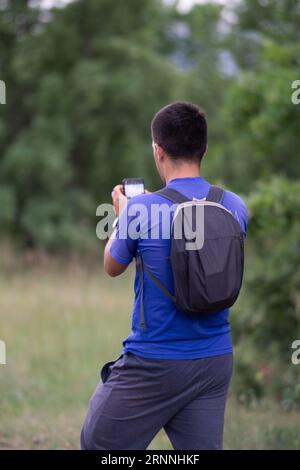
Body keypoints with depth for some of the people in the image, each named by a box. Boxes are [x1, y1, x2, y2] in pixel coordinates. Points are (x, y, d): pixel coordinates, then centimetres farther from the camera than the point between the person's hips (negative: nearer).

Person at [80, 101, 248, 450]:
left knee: (97, 446, 10)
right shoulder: (235, 207, 0)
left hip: (154, 364, -5)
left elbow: (112, 267, 3)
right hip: (216, 362, 5)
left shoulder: (142, 209, -14)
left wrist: (121, 214, 22)